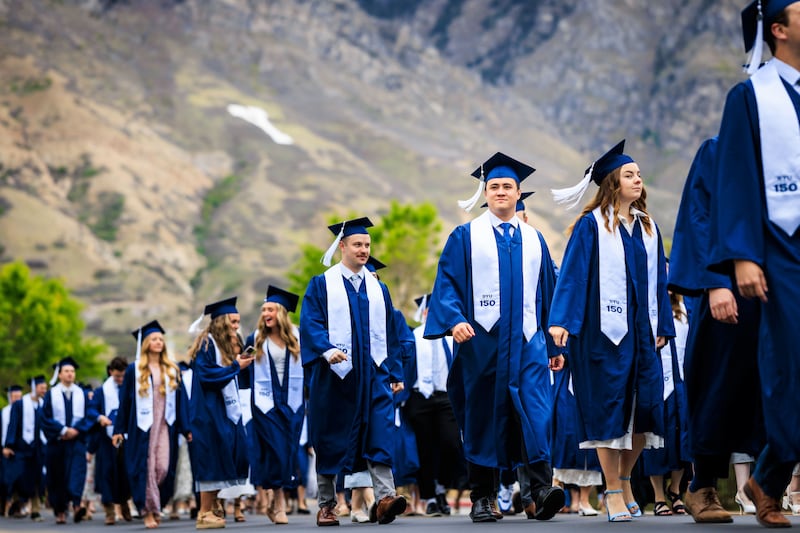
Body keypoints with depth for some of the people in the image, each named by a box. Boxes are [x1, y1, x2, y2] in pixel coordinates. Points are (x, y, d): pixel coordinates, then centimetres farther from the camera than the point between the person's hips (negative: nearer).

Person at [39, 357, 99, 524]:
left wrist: (76, 430, -11)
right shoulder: (51, 394, 4)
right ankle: (60, 511, 12)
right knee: (58, 477, 3)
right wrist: (63, 430, -11)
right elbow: (45, 418, -2)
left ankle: (76, 505, -33)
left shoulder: (82, 394, 8)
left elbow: (90, 415, 2)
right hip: (56, 441, 0)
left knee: (77, 470, -18)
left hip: (77, 440, 0)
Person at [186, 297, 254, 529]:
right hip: (209, 412, -9)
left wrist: (241, 362, 5)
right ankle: (205, 514, -6)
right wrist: (235, 367, -16)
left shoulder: (226, 345, 18)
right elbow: (205, 374, -20)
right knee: (211, 460, -9)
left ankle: (210, 510, 12)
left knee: (221, 461, 7)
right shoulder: (207, 344, -9)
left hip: (224, 412, 9)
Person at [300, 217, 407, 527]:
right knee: (330, 441, 3)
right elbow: (311, 325, -8)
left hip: (373, 373, 3)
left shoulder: (378, 288, 16)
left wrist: (395, 374, 12)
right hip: (333, 374, -3)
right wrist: (327, 351, -25)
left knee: (380, 434, -13)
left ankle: (384, 498, -22)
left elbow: (389, 335, 17)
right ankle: (326, 505, 13)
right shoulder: (321, 285, 4)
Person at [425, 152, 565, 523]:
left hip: (528, 342, 2)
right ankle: (482, 498, 9)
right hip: (481, 341, -2)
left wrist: (556, 345, 13)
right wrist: (454, 320, -19)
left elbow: (548, 293, 17)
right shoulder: (465, 237, 7)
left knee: (536, 413, -13)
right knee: (484, 418, 2)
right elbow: (447, 283, -1)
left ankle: (539, 491, -19)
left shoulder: (534, 240, 16)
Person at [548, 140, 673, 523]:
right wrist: (562, 320, -19)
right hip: (604, 328, -5)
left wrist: (662, 327, 9)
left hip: (641, 329, 5)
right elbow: (572, 272, -9)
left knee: (645, 405, 1)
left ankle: (624, 478, 21)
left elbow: (658, 278, 15)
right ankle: (613, 492, 4)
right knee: (608, 407, -3)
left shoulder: (648, 228, 14)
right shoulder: (591, 225, -2)